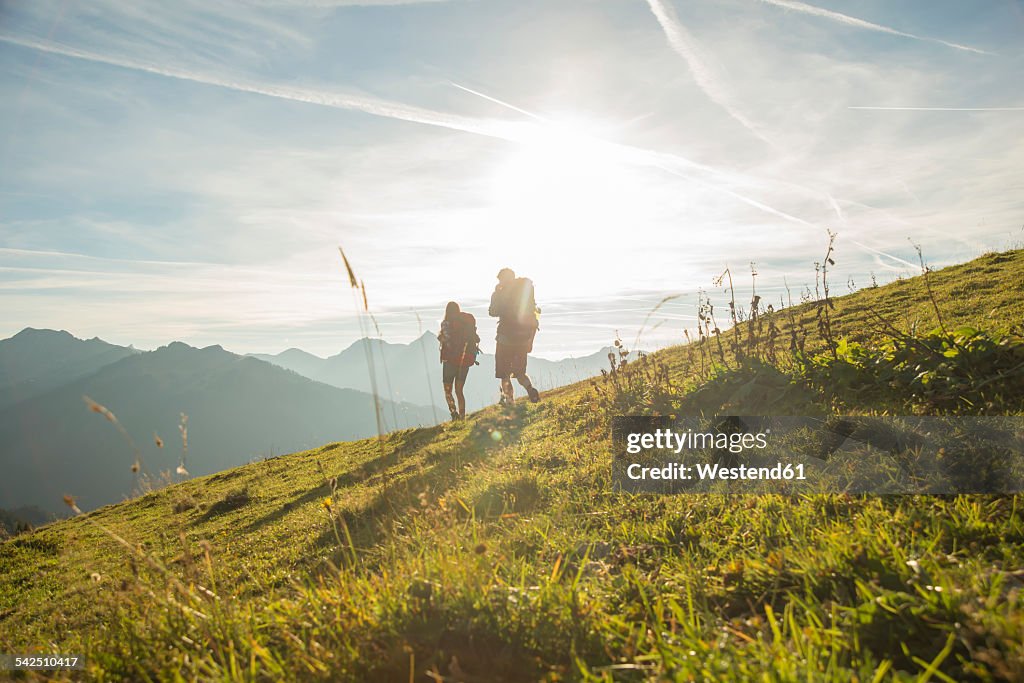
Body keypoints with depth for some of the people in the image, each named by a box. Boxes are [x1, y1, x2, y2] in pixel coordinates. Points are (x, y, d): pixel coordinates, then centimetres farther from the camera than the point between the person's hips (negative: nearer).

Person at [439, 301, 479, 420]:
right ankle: (462, 416, 11)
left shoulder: (446, 323, -8)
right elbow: (476, 339, 6)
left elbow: (448, 342, -18)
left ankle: (454, 412, -14)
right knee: (459, 390, 15)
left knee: (448, 390, 6)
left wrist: (440, 337, 0)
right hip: (465, 360, 5)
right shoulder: (468, 322, 6)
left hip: (450, 360, -5)